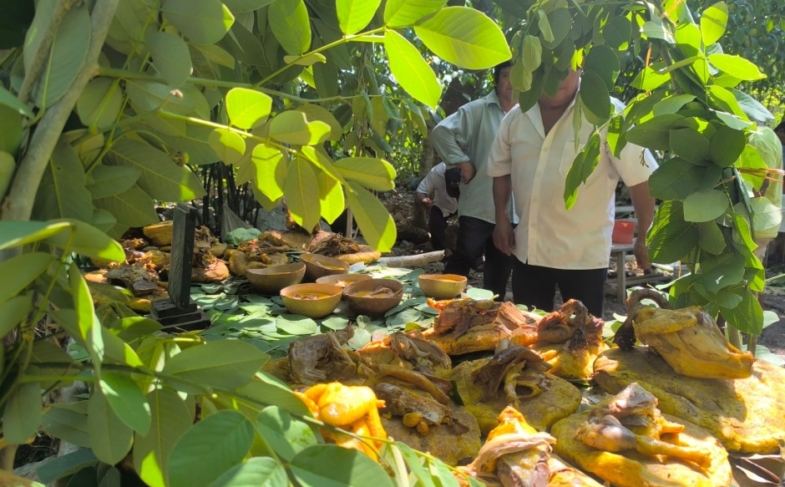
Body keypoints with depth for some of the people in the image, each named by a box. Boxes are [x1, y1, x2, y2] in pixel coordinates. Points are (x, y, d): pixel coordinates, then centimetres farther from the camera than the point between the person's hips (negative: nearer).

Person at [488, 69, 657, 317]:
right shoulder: (515, 118, 1)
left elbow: (640, 177, -12)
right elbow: (501, 169, 15)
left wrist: (643, 239, -9)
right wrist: (501, 217, 5)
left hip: (584, 256, -4)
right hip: (527, 251, 5)